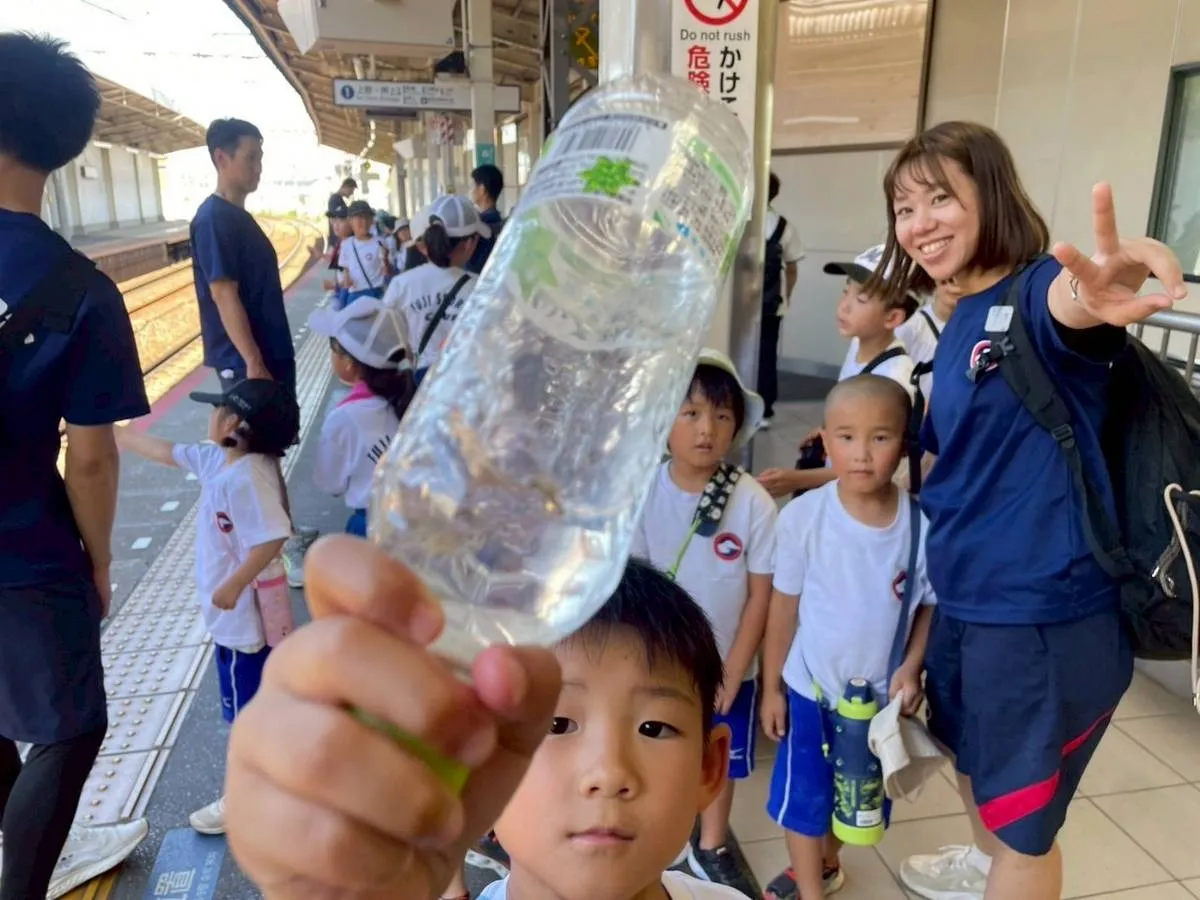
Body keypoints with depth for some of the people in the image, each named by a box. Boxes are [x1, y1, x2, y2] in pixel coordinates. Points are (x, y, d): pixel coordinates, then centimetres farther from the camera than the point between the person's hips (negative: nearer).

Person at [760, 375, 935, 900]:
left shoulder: (922, 525, -17)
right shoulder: (802, 517, -19)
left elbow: (933, 605, -2)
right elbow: (783, 606, -8)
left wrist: (913, 668, -16)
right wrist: (771, 686, -2)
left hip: (882, 693, 2)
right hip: (809, 688, -2)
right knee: (803, 798, 13)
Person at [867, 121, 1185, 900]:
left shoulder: (1037, 290, -18)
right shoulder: (960, 321, 6)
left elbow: (1066, 306, -43)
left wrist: (1097, 297, -67)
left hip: (1043, 611, -9)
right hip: (965, 598, 9)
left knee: (1021, 816, 11)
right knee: (970, 758, 31)